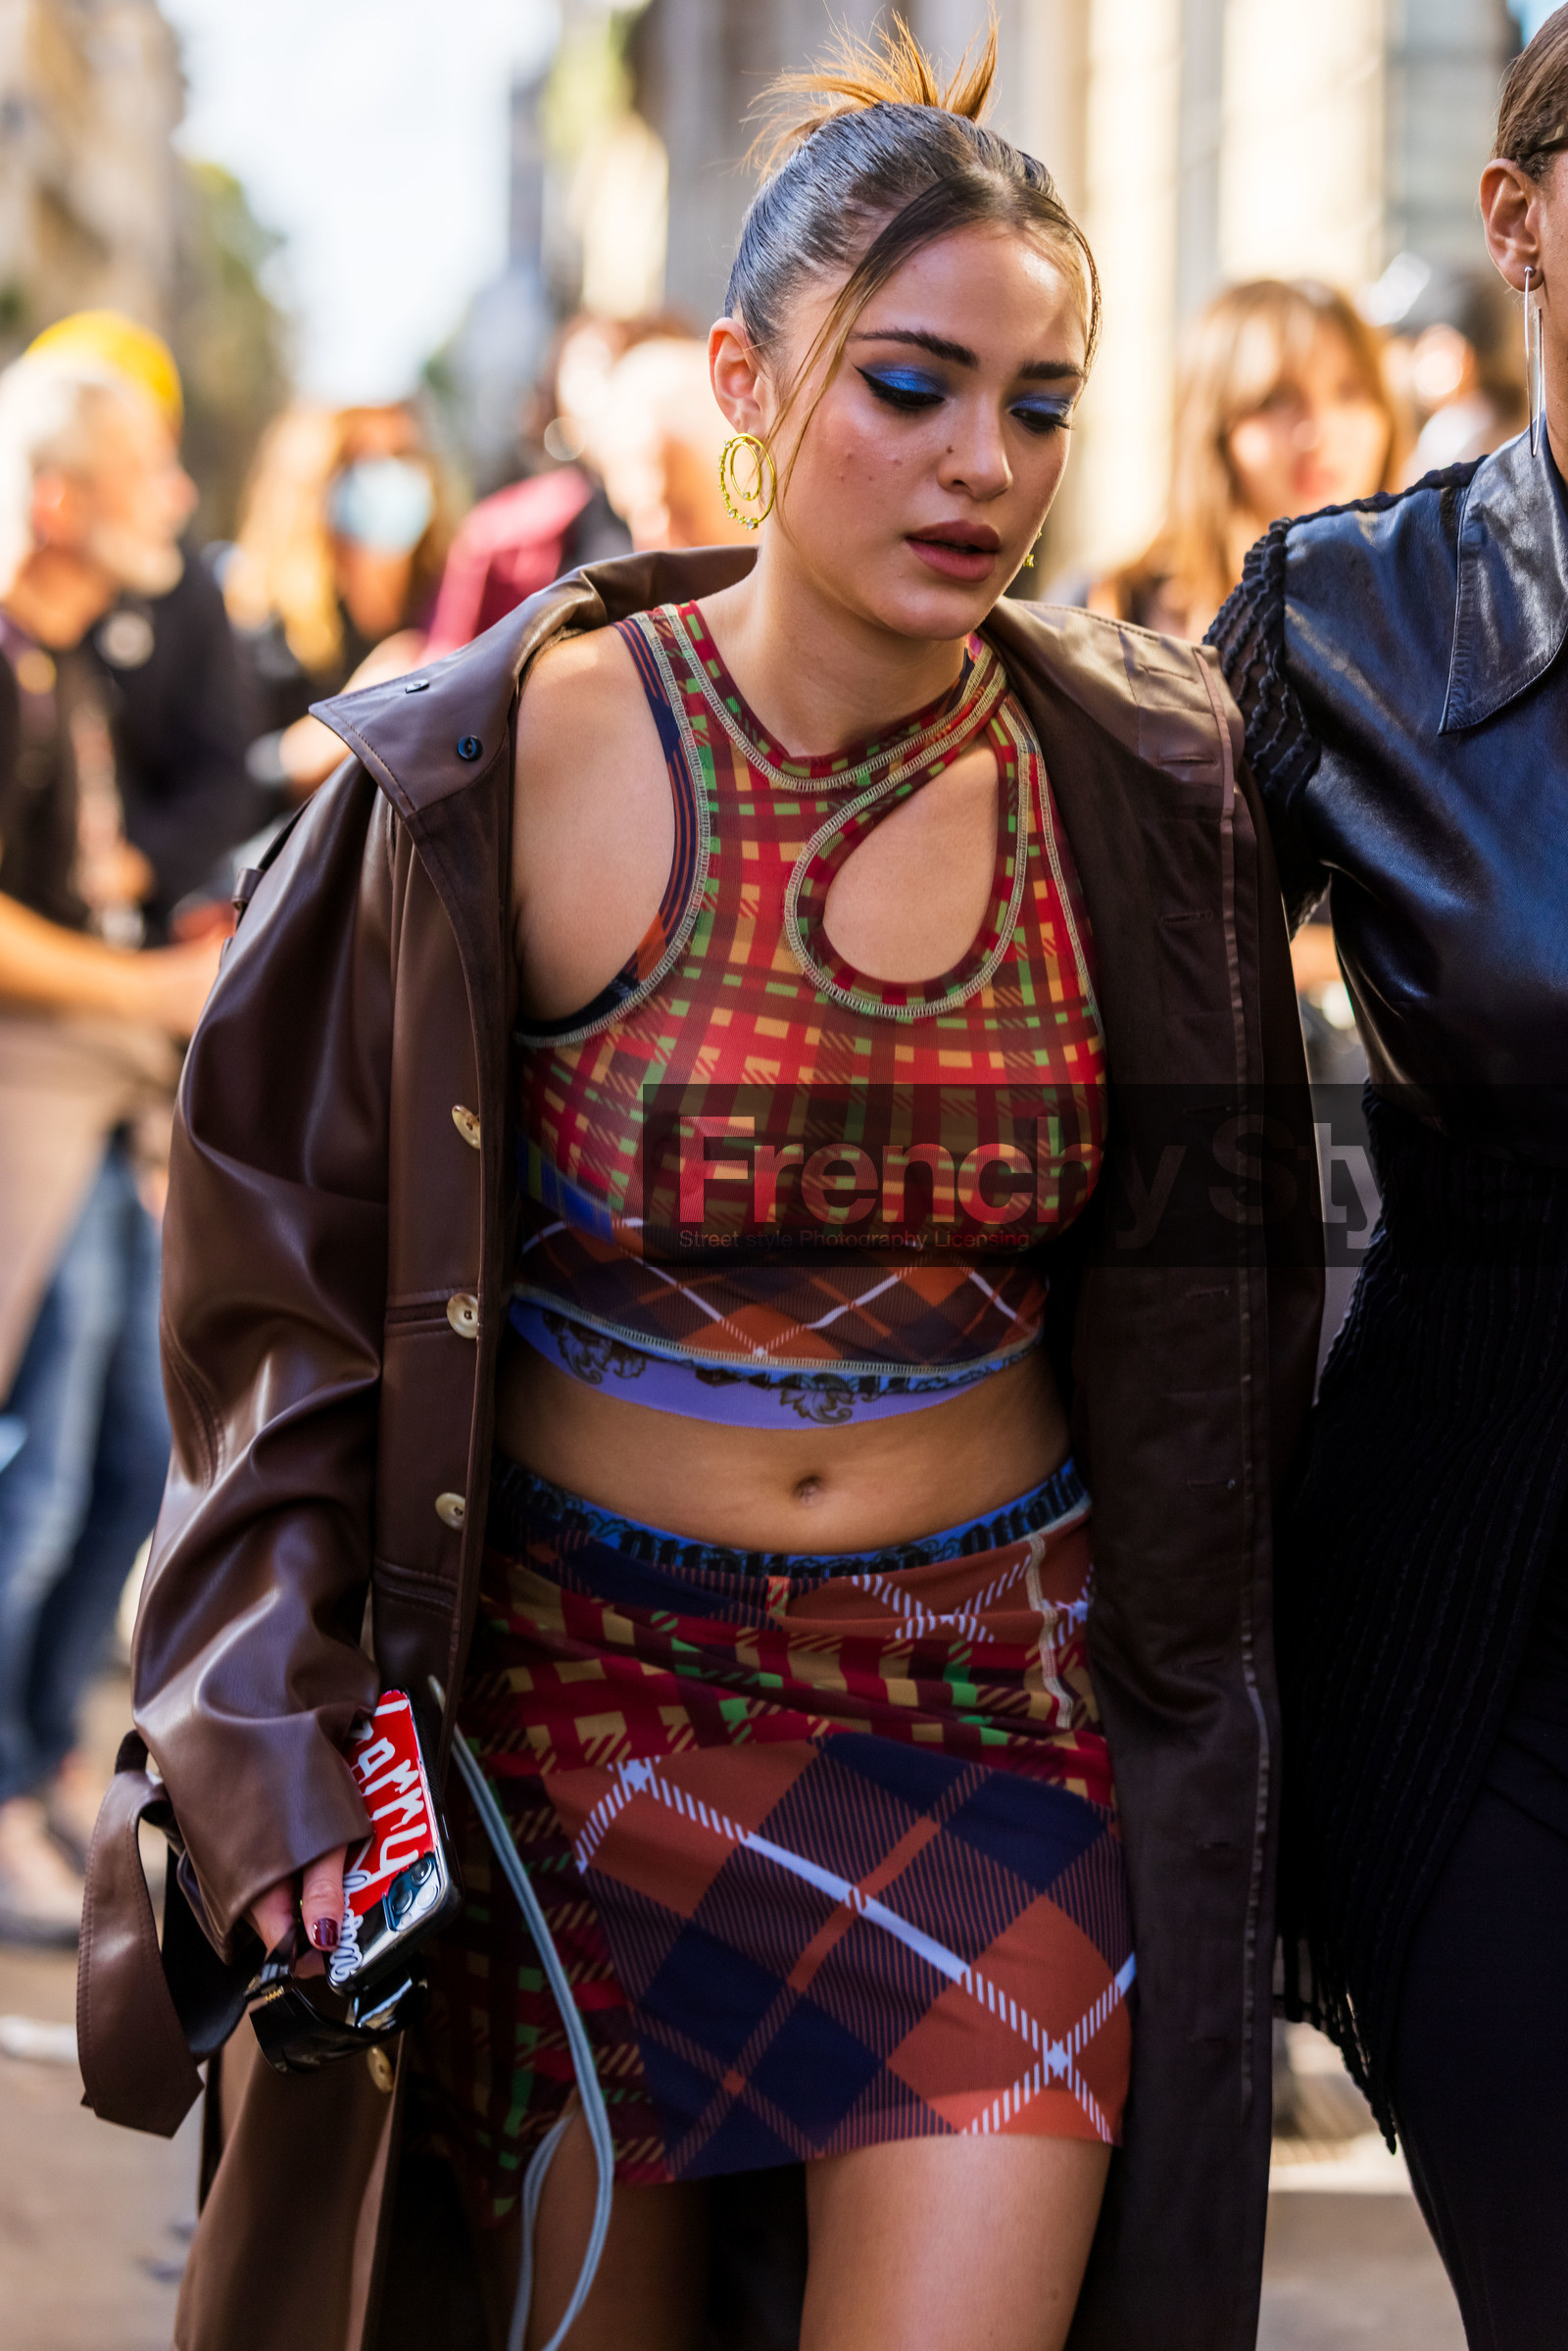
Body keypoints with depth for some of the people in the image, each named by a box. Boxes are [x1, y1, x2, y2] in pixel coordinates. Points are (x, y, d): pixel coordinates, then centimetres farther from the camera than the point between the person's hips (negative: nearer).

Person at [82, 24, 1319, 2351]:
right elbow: (290, 1283, -5)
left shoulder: (1146, 790, -4)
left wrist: (1199, 1713, 10)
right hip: (584, 1695, -1)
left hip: (995, 1709, 1)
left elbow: (1209, 1310, 8)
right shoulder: (502, 775, -11)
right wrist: (284, 1768, -13)